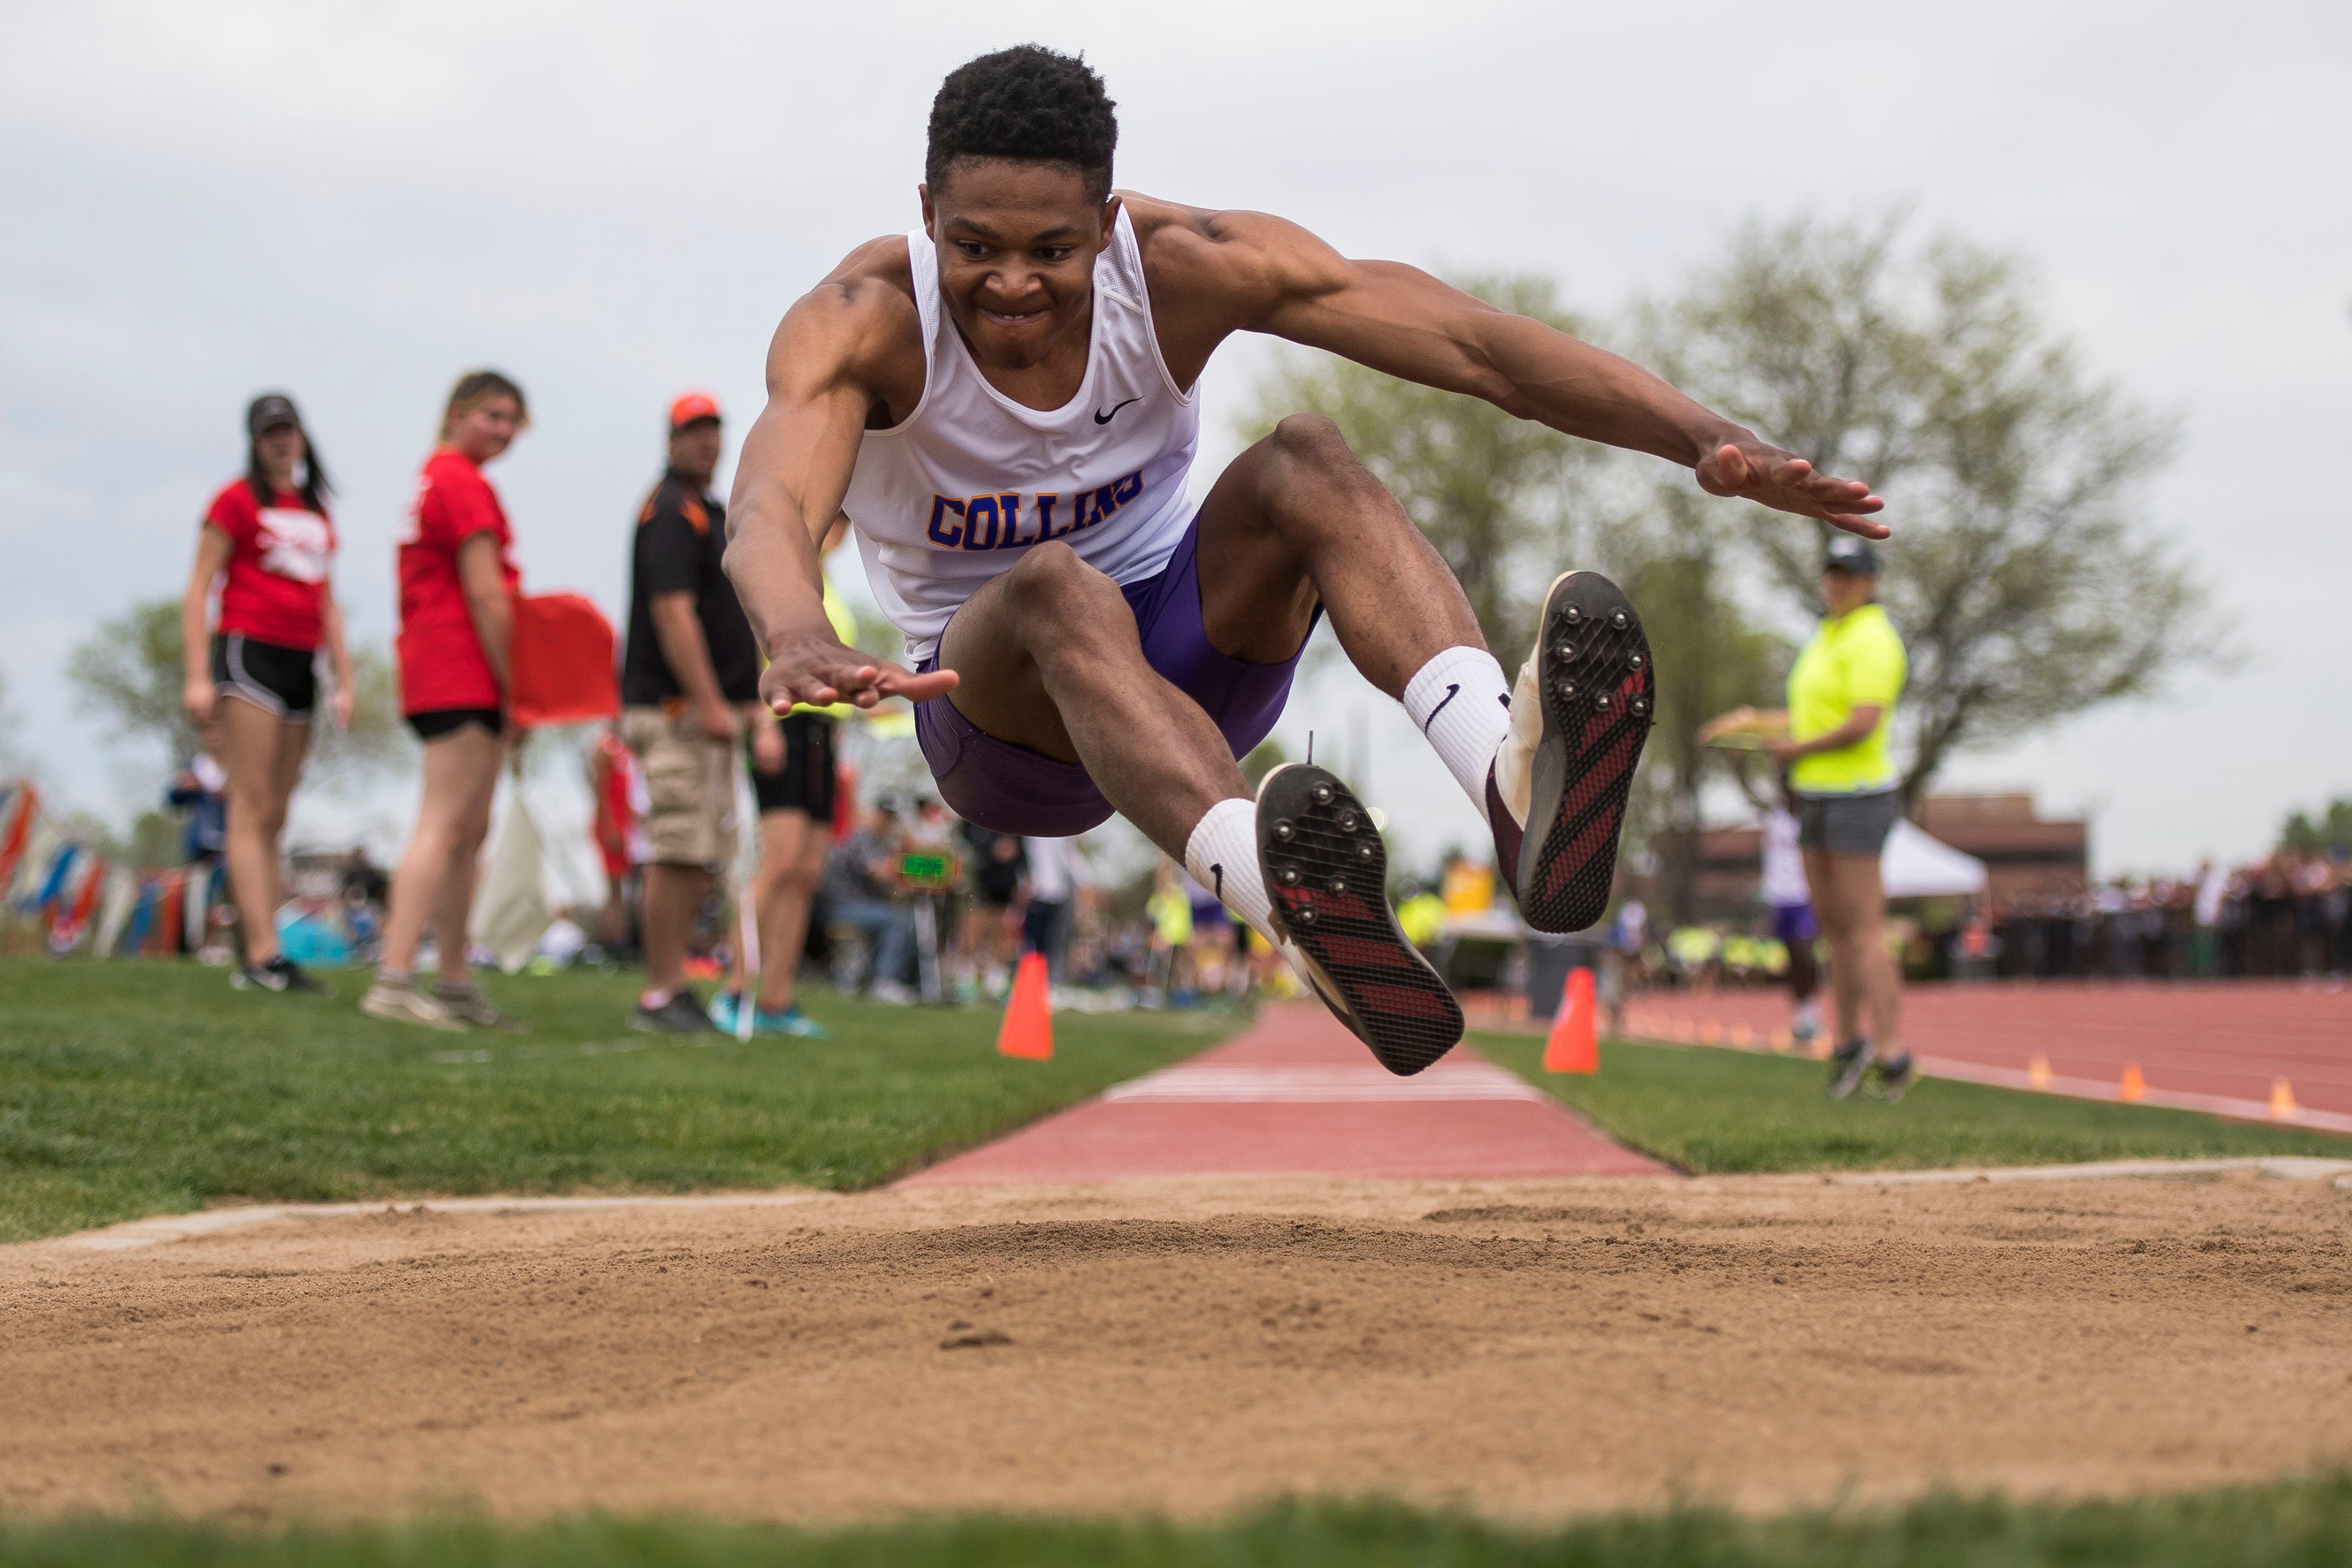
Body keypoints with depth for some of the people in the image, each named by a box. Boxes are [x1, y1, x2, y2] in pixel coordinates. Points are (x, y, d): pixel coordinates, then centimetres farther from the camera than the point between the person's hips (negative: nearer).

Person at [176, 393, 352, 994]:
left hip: (300, 663, 7)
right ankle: (263, 955, -19)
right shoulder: (237, 500, 1)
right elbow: (199, 588, -4)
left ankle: (257, 959, 6)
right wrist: (198, 677, -12)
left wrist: (344, 681, 16)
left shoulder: (316, 513, 19)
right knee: (253, 808, -12)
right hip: (248, 651, -7)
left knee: (274, 819, 5)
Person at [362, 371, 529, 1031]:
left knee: (470, 833, 13)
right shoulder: (465, 483, -10)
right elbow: (484, 593, -15)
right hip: (463, 674, -10)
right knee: (443, 826, -13)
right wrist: (514, 685, -10)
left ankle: (456, 985, 16)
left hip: (432, 673, 10)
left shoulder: (432, 477, 21)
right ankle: (394, 981, -18)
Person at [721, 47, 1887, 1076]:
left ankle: (1516, 785, -57)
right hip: (992, 707, -2)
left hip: (1189, 667, 2)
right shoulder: (861, 321, -20)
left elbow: (1476, 347, -22)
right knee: (1059, 591, -38)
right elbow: (773, 507, -41)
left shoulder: (1184, 268, -15)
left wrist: (1707, 441, -36)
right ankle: (1298, 918, -68)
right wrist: (798, 639, -65)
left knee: (1301, 462, -29)